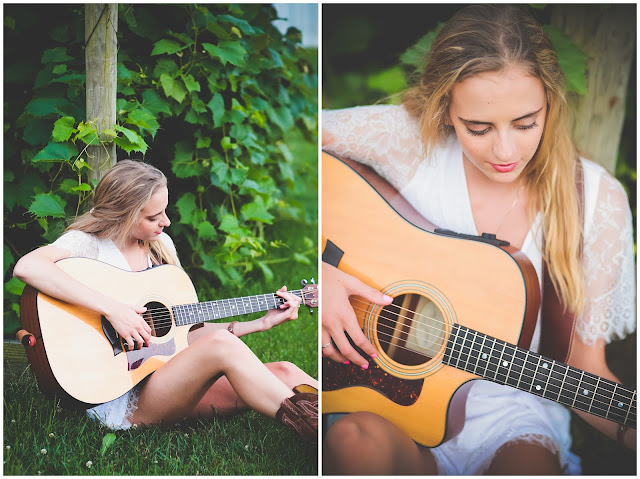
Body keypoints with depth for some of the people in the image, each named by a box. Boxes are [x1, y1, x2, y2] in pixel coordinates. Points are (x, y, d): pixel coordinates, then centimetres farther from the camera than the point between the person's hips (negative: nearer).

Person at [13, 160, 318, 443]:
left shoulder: (161, 245, 14)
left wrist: (262, 323, 10)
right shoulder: (88, 242, -6)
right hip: (115, 401, -7)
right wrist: (111, 308, -31)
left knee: (284, 375, -13)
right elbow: (26, 267, -29)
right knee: (222, 346, -32)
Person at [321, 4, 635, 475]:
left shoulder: (598, 200, -5)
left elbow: (585, 369, -1)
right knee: (355, 439, -35)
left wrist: (633, 430, -22)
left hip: (509, 406, 0)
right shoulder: (410, 138, -10)